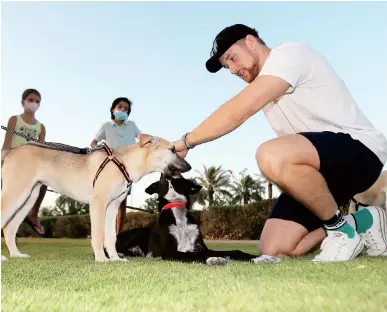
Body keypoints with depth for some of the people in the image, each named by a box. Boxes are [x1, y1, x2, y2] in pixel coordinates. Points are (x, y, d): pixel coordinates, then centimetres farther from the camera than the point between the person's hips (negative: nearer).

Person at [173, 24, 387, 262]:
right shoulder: (265, 90, 20)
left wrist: (186, 142, -13)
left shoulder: (288, 54, -11)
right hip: (321, 167, 9)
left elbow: (236, 113, -20)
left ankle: (343, 228, -14)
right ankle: (362, 222, 11)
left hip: (358, 149, -9)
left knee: (272, 156, -38)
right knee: (274, 250, -6)